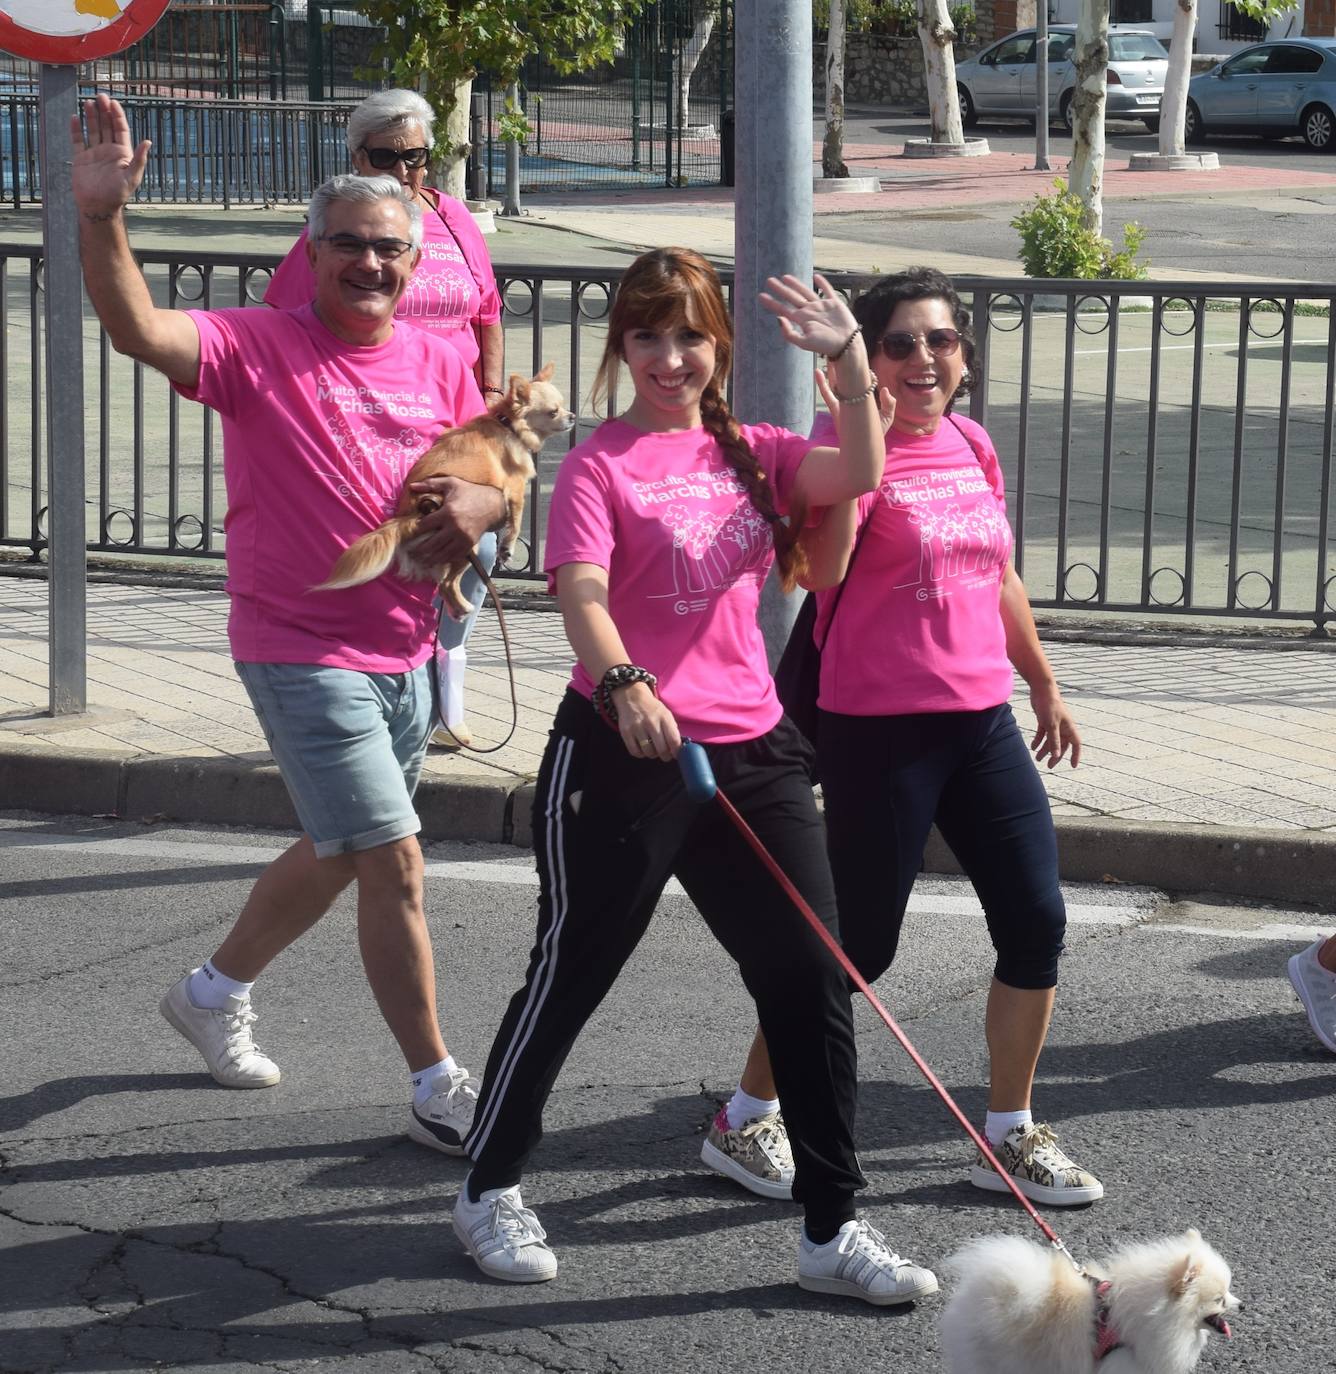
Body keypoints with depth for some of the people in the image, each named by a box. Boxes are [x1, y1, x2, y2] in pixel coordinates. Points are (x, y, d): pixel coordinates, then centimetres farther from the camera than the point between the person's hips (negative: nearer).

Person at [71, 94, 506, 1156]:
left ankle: (215, 992, 44)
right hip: (302, 650, -7)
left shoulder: (440, 363, 5)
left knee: (339, 850, 21)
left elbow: (500, 479, 10)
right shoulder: (261, 347, -11)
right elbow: (139, 330, -26)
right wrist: (101, 217, -41)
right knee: (395, 861, -8)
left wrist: (482, 502, -14)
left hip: (402, 649, 7)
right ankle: (437, 1086, 4)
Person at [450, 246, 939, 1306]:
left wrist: (848, 357, -17)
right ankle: (491, 1189, 24)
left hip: (750, 752, 5)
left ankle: (833, 1230, 11)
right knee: (572, 971, 6)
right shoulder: (600, 463, -4)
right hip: (624, 749, -5)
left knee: (812, 979, 3)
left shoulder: (750, 453, 12)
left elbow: (859, 474, -6)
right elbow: (582, 591, -19)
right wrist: (624, 684, -36)